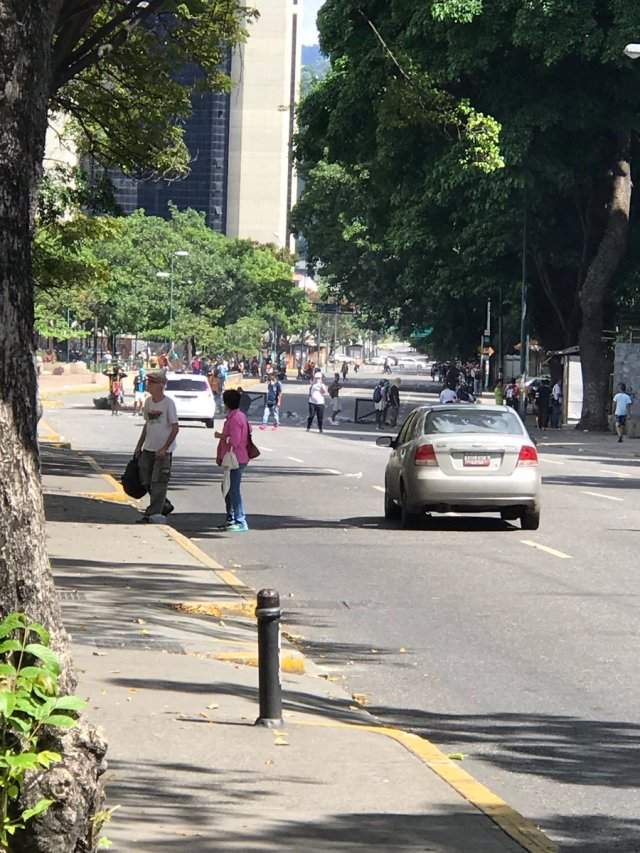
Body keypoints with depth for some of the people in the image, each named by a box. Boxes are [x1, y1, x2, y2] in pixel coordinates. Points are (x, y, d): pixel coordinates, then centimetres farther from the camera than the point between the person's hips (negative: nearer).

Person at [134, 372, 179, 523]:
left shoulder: (168, 403, -13)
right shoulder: (148, 402, 9)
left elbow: (175, 428, -13)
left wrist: (165, 448, -19)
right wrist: (139, 446, 16)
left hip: (164, 450, -7)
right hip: (148, 448, 7)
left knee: (158, 483, -4)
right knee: (146, 481, 10)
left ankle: (153, 515, -1)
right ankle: (165, 505, 26)